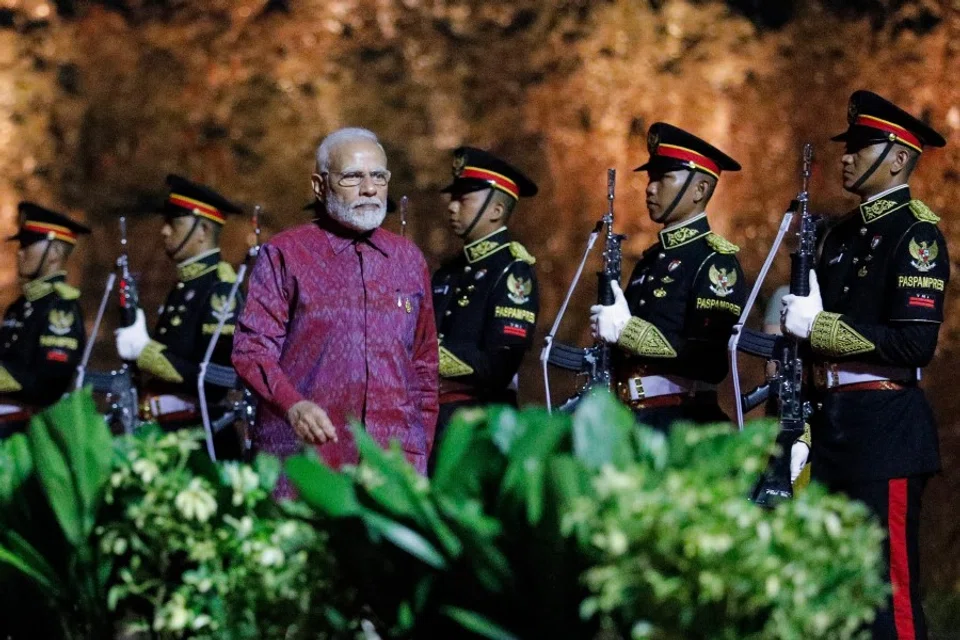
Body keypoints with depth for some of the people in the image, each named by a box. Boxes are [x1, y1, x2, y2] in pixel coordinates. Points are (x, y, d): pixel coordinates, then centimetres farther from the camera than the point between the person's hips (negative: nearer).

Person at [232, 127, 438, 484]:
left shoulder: (409, 260, 16)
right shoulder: (283, 255, 4)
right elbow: (252, 348, -4)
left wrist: (422, 451, 14)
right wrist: (293, 405, -22)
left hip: (394, 459, 3)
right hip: (304, 452, -3)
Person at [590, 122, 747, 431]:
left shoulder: (715, 261, -9)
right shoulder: (652, 258, 16)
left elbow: (712, 361, -21)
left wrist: (626, 330, -19)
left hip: (682, 425, -8)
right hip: (631, 419, 8)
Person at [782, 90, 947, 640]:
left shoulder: (915, 233, -10)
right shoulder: (843, 234, 16)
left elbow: (915, 345, -19)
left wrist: (818, 324, -17)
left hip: (886, 428, -9)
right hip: (832, 423, 9)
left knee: (888, 584, -7)